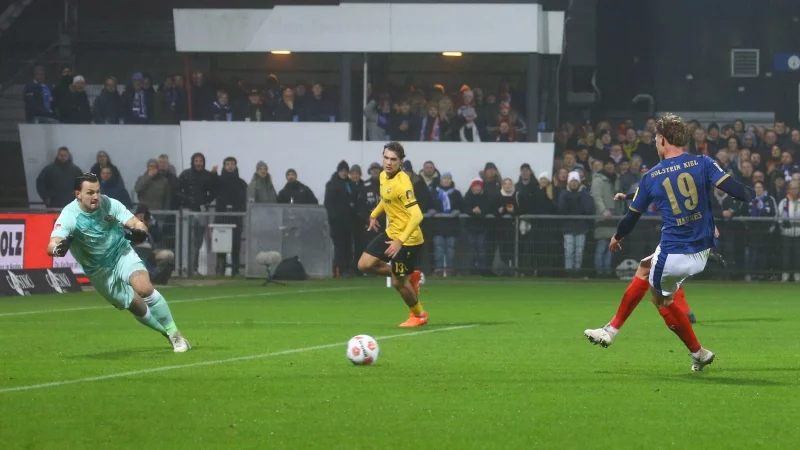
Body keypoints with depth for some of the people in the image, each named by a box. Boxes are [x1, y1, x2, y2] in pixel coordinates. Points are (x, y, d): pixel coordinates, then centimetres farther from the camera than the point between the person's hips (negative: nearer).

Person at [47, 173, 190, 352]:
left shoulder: (108, 204, -16)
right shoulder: (70, 216, -23)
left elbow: (138, 225, -17)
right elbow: (51, 246, -36)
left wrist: (138, 231, -42)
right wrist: (57, 248, -62)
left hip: (122, 254, 0)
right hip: (99, 272, 0)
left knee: (144, 288, -25)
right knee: (137, 307, 0)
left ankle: (174, 333, -11)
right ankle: (170, 334, 25)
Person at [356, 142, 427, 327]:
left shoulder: (402, 184, -27)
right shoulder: (383, 176, 0)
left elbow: (417, 215, -33)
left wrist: (400, 241, -37)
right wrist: (375, 214, 24)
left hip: (408, 239, -9)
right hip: (391, 233, 9)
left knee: (397, 282, 1)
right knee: (364, 265, 5)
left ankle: (419, 315, 28)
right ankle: (410, 277, 21)